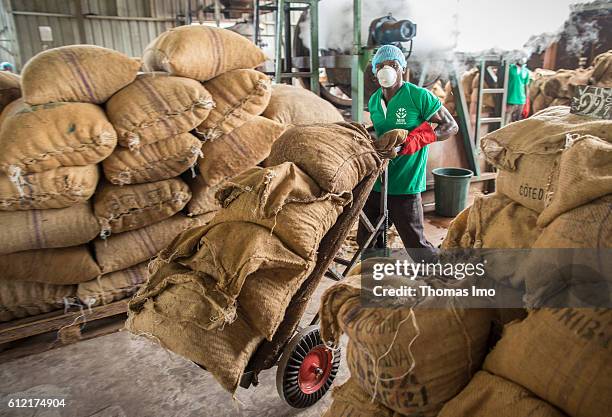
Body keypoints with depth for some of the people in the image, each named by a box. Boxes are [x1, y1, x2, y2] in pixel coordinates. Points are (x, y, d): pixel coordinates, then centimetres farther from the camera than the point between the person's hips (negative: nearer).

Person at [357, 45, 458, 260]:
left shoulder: (419, 96, -10)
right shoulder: (373, 101, 10)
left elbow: (451, 126, -8)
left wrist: (414, 140, -20)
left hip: (404, 187, -6)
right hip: (376, 182, 7)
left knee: (415, 243, 1)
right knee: (366, 240, 15)